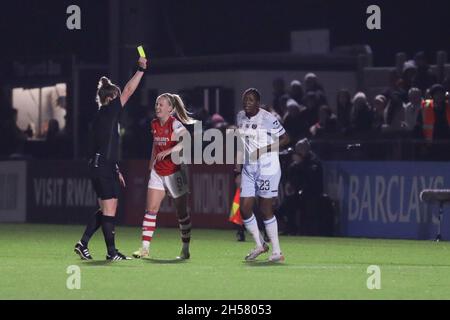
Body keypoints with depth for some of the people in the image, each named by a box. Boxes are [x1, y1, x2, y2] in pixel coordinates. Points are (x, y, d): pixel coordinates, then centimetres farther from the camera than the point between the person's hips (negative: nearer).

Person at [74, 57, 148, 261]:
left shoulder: (104, 116, 17)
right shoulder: (107, 112, -9)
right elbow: (128, 91, -12)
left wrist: (115, 170, 25)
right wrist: (141, 69, -6)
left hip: (102, 167, 10)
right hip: (103, 168, -10)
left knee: (106, 210, 12)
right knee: (109, 209, -5)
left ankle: (83, 244, 13)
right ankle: (112, 252, -2)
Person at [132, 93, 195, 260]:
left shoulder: (175, 124, -13)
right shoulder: (155, 124, 8)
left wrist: (169, 151, -40)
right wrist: (151, 166, 23)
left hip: (174, 172, -6)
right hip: (157, 172, 6)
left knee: (182, 212, 3)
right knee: (151, 210, -3)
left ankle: (186, 249, 12)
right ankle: (145, 248, -4)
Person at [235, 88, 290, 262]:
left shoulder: (268, 119, -14)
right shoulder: (240, 117, 7)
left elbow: (285, 139, -9)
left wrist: (264, 149, -18)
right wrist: (239, 161, 15)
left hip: (267, 168, -6)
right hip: (248, 168, 6)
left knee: (265, 209, -4)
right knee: (244, 208, 0)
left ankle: (277, 251, 8)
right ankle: (259, 245, 19)